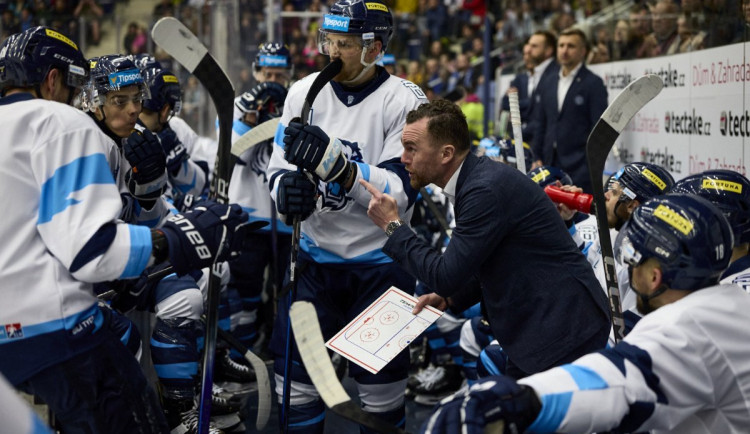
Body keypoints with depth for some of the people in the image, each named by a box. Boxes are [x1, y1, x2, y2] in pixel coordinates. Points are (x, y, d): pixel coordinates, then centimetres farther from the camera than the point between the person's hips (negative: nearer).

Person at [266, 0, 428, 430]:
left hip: (380, 262, -3)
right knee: (294, 365, 2)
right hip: (316, 254, 3)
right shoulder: (305, 92, 0)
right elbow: (279, 168, 3)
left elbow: (400, 193, -21)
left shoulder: (405, 101, -13)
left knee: (379, 384, 2)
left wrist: (334, 162, -34)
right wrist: (287, 187, -21)